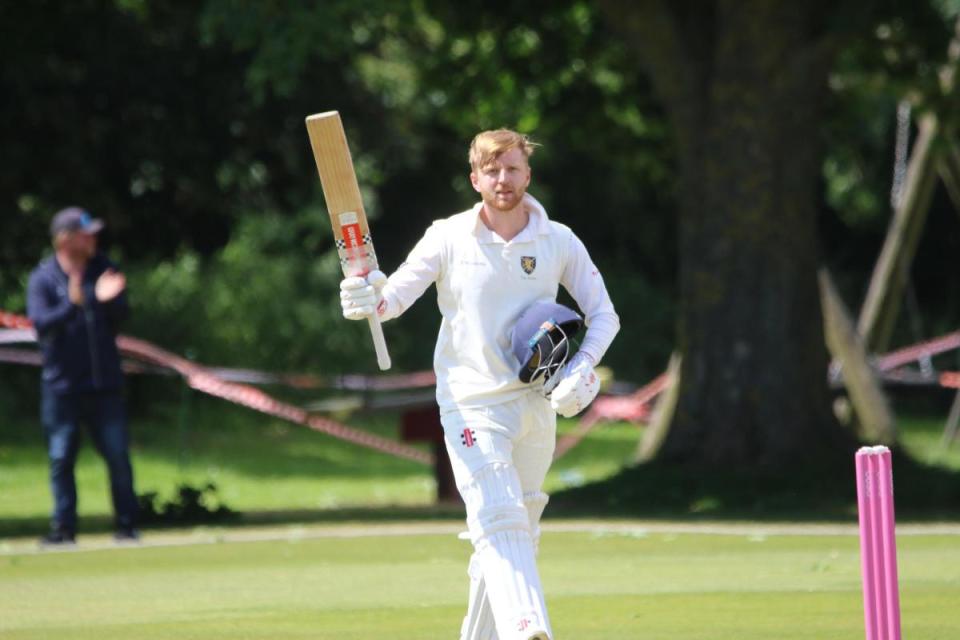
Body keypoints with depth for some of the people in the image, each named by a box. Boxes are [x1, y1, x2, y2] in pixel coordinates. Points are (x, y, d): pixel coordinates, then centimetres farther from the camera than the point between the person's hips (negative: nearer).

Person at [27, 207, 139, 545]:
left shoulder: (103, 270, 6)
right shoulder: (42, 278, -5)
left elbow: (121, 315, 0)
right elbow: (41, 322, -18)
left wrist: (108, 299, -22)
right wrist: (73, 304, -34)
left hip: (104, 383, 2)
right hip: (61, 385, -2)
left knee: (118, 455, 0)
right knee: (60, 458, 0)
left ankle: (126, 526, 8)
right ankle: (63, 528, 7)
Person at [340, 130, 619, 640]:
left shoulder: (559, 242, 4)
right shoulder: (448, 238, -2)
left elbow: (603, 315, 7)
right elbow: (397, 295, -10)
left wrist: (583, 370, -10)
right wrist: (372, 300, -34)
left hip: (538, 403, 4)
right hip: (472, 404, -4)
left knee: (522, 530, 10)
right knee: (499, 521, -21)